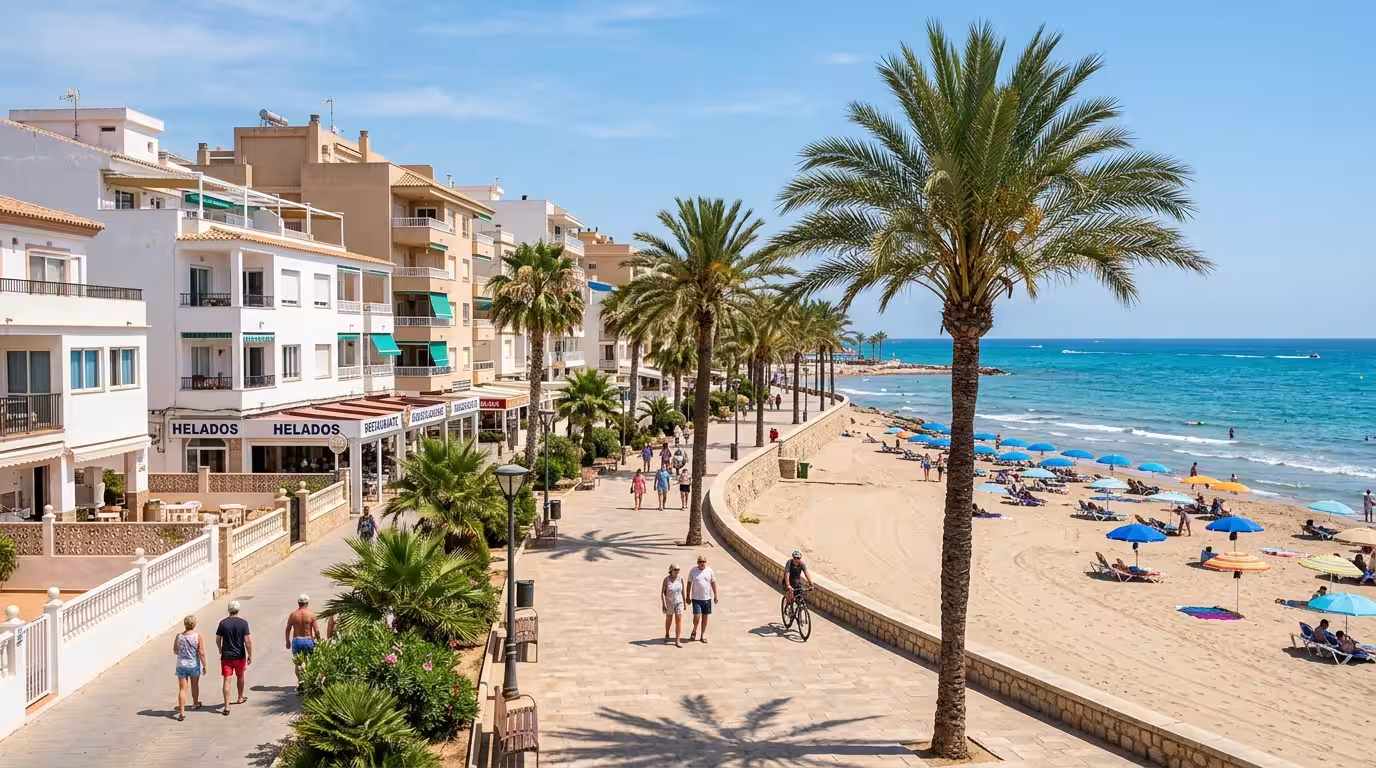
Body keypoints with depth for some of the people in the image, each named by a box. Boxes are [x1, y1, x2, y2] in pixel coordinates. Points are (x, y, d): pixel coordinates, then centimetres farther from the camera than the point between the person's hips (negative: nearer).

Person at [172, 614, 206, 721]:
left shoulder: (179, 636, -8)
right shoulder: (197, 636, -13)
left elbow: (175, 651, 3)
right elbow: (201, 653, -13)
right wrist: (204, 666, -3)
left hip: (181, 665, 0)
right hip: (194, 665, 0)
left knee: (182, 689, 2)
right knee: (195, 686, 22)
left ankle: (182, 712, -6)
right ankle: (195, 704, 43)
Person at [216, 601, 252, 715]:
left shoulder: (223, 623, -5)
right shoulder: (243, 623, -9)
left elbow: (218, 639, 1)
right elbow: (247, 640, -11)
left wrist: (220, 650, 20)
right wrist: (250, 655, -3)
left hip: (226, 656, 0)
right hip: (240, 655, 0)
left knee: (227, 680, -1)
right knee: (240, 676, 22)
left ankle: (226, 706, -7)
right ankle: (240, 698, 41)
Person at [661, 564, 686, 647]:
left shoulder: (680, 579, -4)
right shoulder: (666, 579, -13)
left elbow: (682, 592, 6)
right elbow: (662, 592, -12)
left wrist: (684, 603, 10)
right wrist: (663, 604, -19)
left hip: (679, 602, 2)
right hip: (669, 603, -2)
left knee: (679, 621, -8)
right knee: (669, 620, 17)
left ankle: (677, 641, -7)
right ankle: (667, 635, 43)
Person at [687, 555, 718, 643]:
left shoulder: (709, 571, 1)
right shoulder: (693, 570, -4)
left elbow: (713, 583, 8)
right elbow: (689, 583, 2)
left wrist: (715, 596, 7)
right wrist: (688, 596, 1)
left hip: (707, 598, 2)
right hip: (696, 598, -2)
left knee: (705, 617, 8)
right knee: (697, 616, -10)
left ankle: (703, 635, 20)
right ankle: (694, 631, 18)